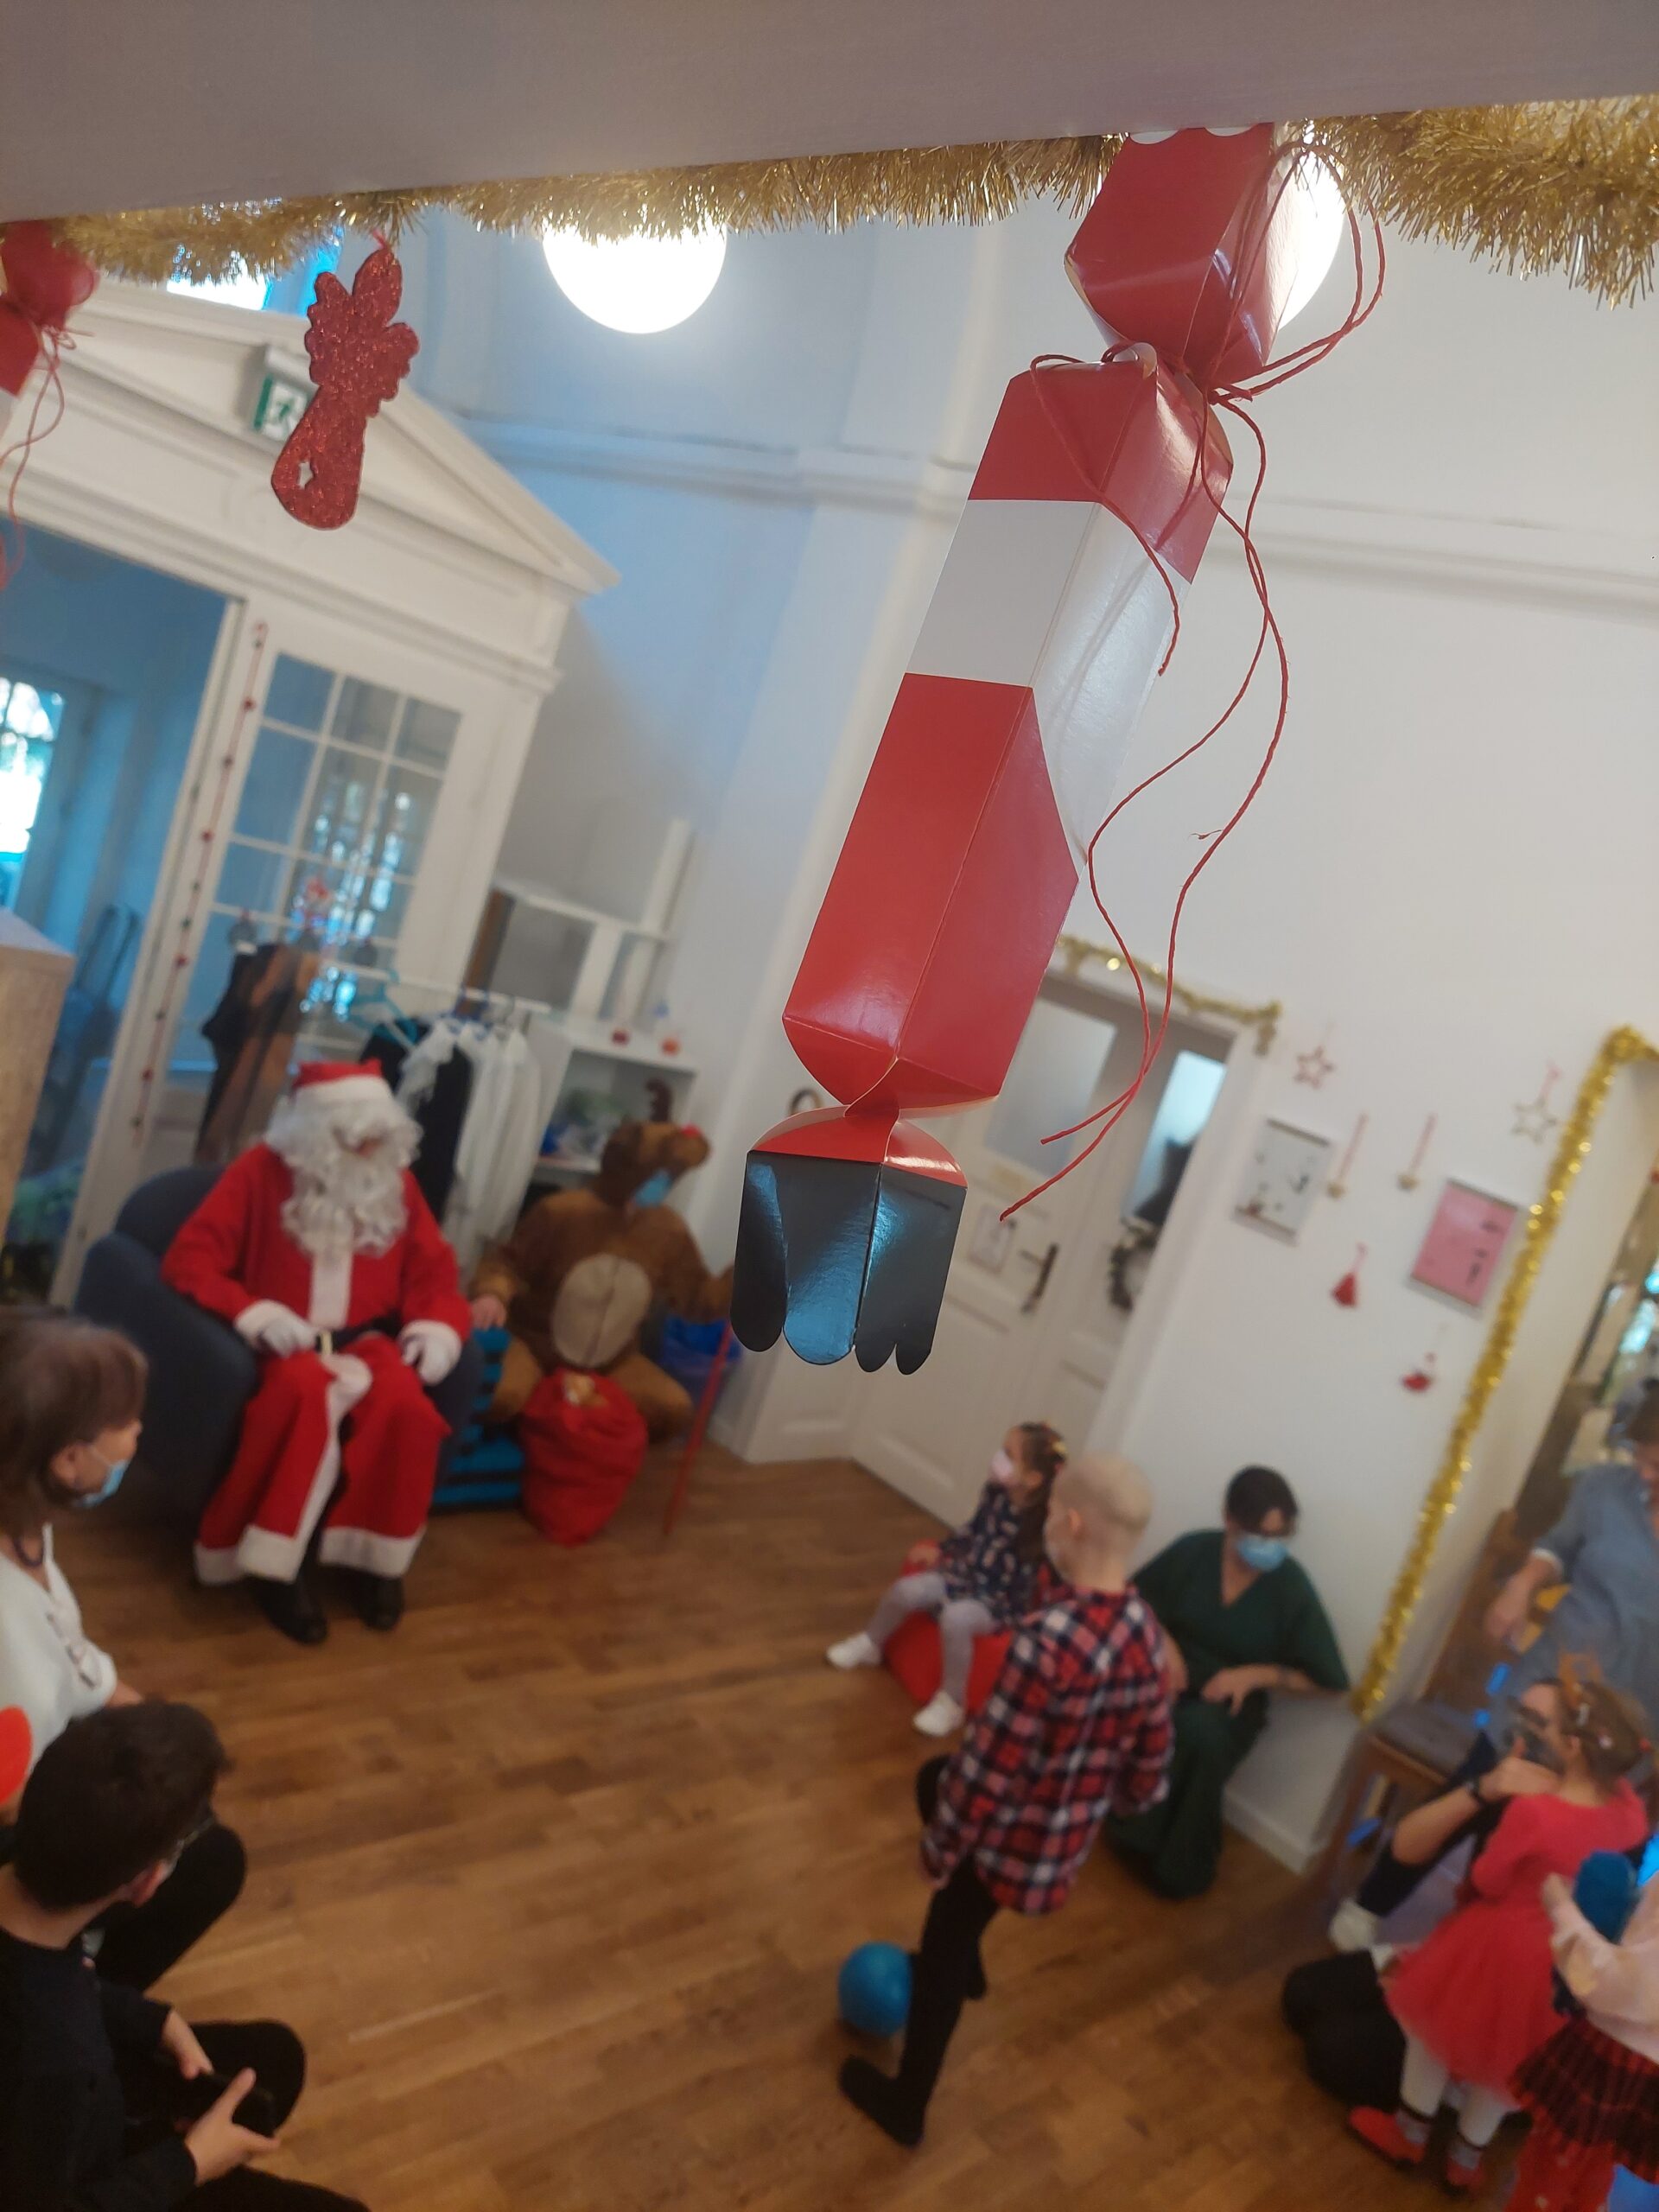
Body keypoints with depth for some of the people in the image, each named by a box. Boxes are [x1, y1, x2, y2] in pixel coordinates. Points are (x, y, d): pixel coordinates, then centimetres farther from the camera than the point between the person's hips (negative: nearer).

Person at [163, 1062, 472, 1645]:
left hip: (363, 1341, 3)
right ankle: (274, 1565, -22)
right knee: (309, 1392, -38)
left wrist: (440, 1325, -9)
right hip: (285, 1343, -3)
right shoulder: (262, 1171, -4)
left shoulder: (395, 1183, 8)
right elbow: (188, 1259, -8)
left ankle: (377, 1554, -9)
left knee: (407, 1403, -31)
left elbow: (434, 1270, 12)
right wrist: (254, 1314, -24)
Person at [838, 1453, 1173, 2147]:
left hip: (1015, 1833, -7)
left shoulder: (1048, 1637, -35)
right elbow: (1151, 1760, 2)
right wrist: (1103, 1806, 20)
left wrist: (940, 1844, -11)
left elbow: (990, 1763, -27)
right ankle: (965, 1959, 47)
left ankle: (905, 2105, 41)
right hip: (1071, 1831, 7)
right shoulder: (1145, 1631, -10)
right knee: (934, 1778, 30)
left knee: (941, 1951, 17)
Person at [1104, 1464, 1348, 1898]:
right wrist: (1162, 1641, -12)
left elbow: (1329, 1681, -4)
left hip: (1228, 1701, -1)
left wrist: (1255, 1674, -15)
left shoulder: (1292, 1589, -11)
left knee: (1199, 1733, -36)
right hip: (1170, 1676, 2)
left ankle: (1176, 1863, -12)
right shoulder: (1193, 1550, -7)